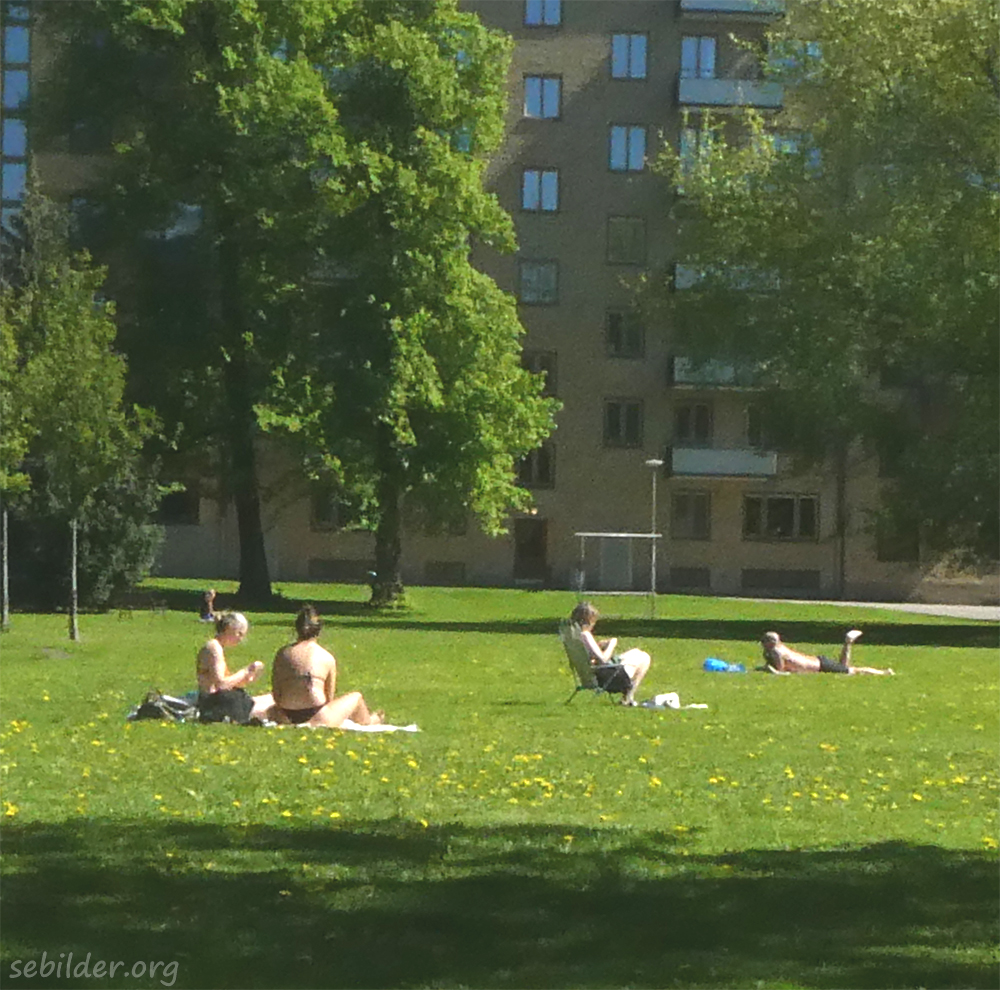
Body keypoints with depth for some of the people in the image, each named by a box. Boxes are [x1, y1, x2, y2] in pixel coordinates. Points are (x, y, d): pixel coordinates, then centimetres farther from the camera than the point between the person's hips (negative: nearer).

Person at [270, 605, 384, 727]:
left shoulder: (282, 653, 2)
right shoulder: (327, 658, -3)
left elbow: (276, 691, 5)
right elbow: (329, 695, 4)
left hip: (288, 717, 2)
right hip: (316, 717, -2)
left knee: (273, 709, 41)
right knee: (356, 697, 23)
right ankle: (367, 720, 54)